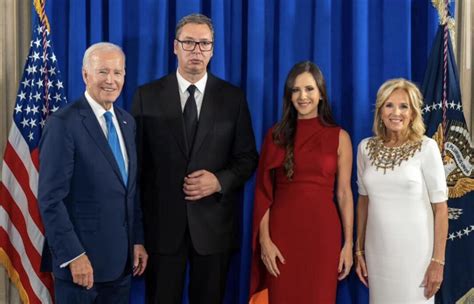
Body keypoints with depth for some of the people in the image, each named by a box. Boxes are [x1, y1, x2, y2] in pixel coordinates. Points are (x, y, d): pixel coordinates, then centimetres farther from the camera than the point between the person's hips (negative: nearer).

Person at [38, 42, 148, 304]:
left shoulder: (127, 122, 10)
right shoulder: (63, 123, -13)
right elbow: (51, 198, -16)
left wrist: (137, 240, 9)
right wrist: (73, 255, -18)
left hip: (121, 259, 7)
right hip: (81, 258, -6)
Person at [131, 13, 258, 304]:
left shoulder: (233, 96, 3)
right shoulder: (147, 95, 2)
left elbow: (248, 157, 5)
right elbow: (138, 158, 2)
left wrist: (220, 180, -15)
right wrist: (136, 221, -2)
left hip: (214, 222, 1)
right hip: (162, 221, 0)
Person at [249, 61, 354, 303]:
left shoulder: (339, 137, 3)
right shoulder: (276, 135, 5)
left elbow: (344, 193, 2)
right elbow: (263, 192, 2)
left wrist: (348, 244, -1)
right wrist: (264, 239, -7)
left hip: (322, 232, 0)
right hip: (282, 231, 1)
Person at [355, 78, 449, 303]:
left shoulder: (426, 148, -8)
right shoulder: (366, 147, 2)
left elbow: (440, 207, -7)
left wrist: (438, 260, -10)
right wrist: (359, 250, 9)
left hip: (415, 250, -3)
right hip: (377, 250, 3)